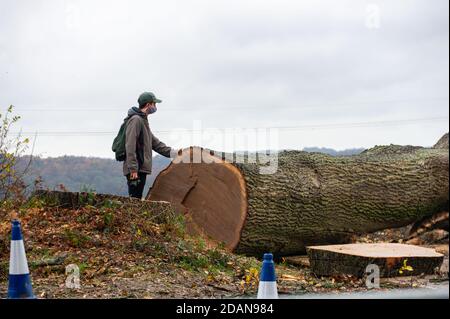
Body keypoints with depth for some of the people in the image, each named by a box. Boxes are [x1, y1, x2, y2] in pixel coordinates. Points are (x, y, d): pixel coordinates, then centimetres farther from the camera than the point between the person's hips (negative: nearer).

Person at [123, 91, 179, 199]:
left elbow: (154, 143, 28)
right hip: (136, 170, -11)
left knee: (137, 198, 11)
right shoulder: (135, 120, -12)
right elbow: (130, 146, -19)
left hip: (141, 169, 11)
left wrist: (173, 152, 22)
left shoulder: (143, 120, 22)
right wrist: (133, 168, -23)